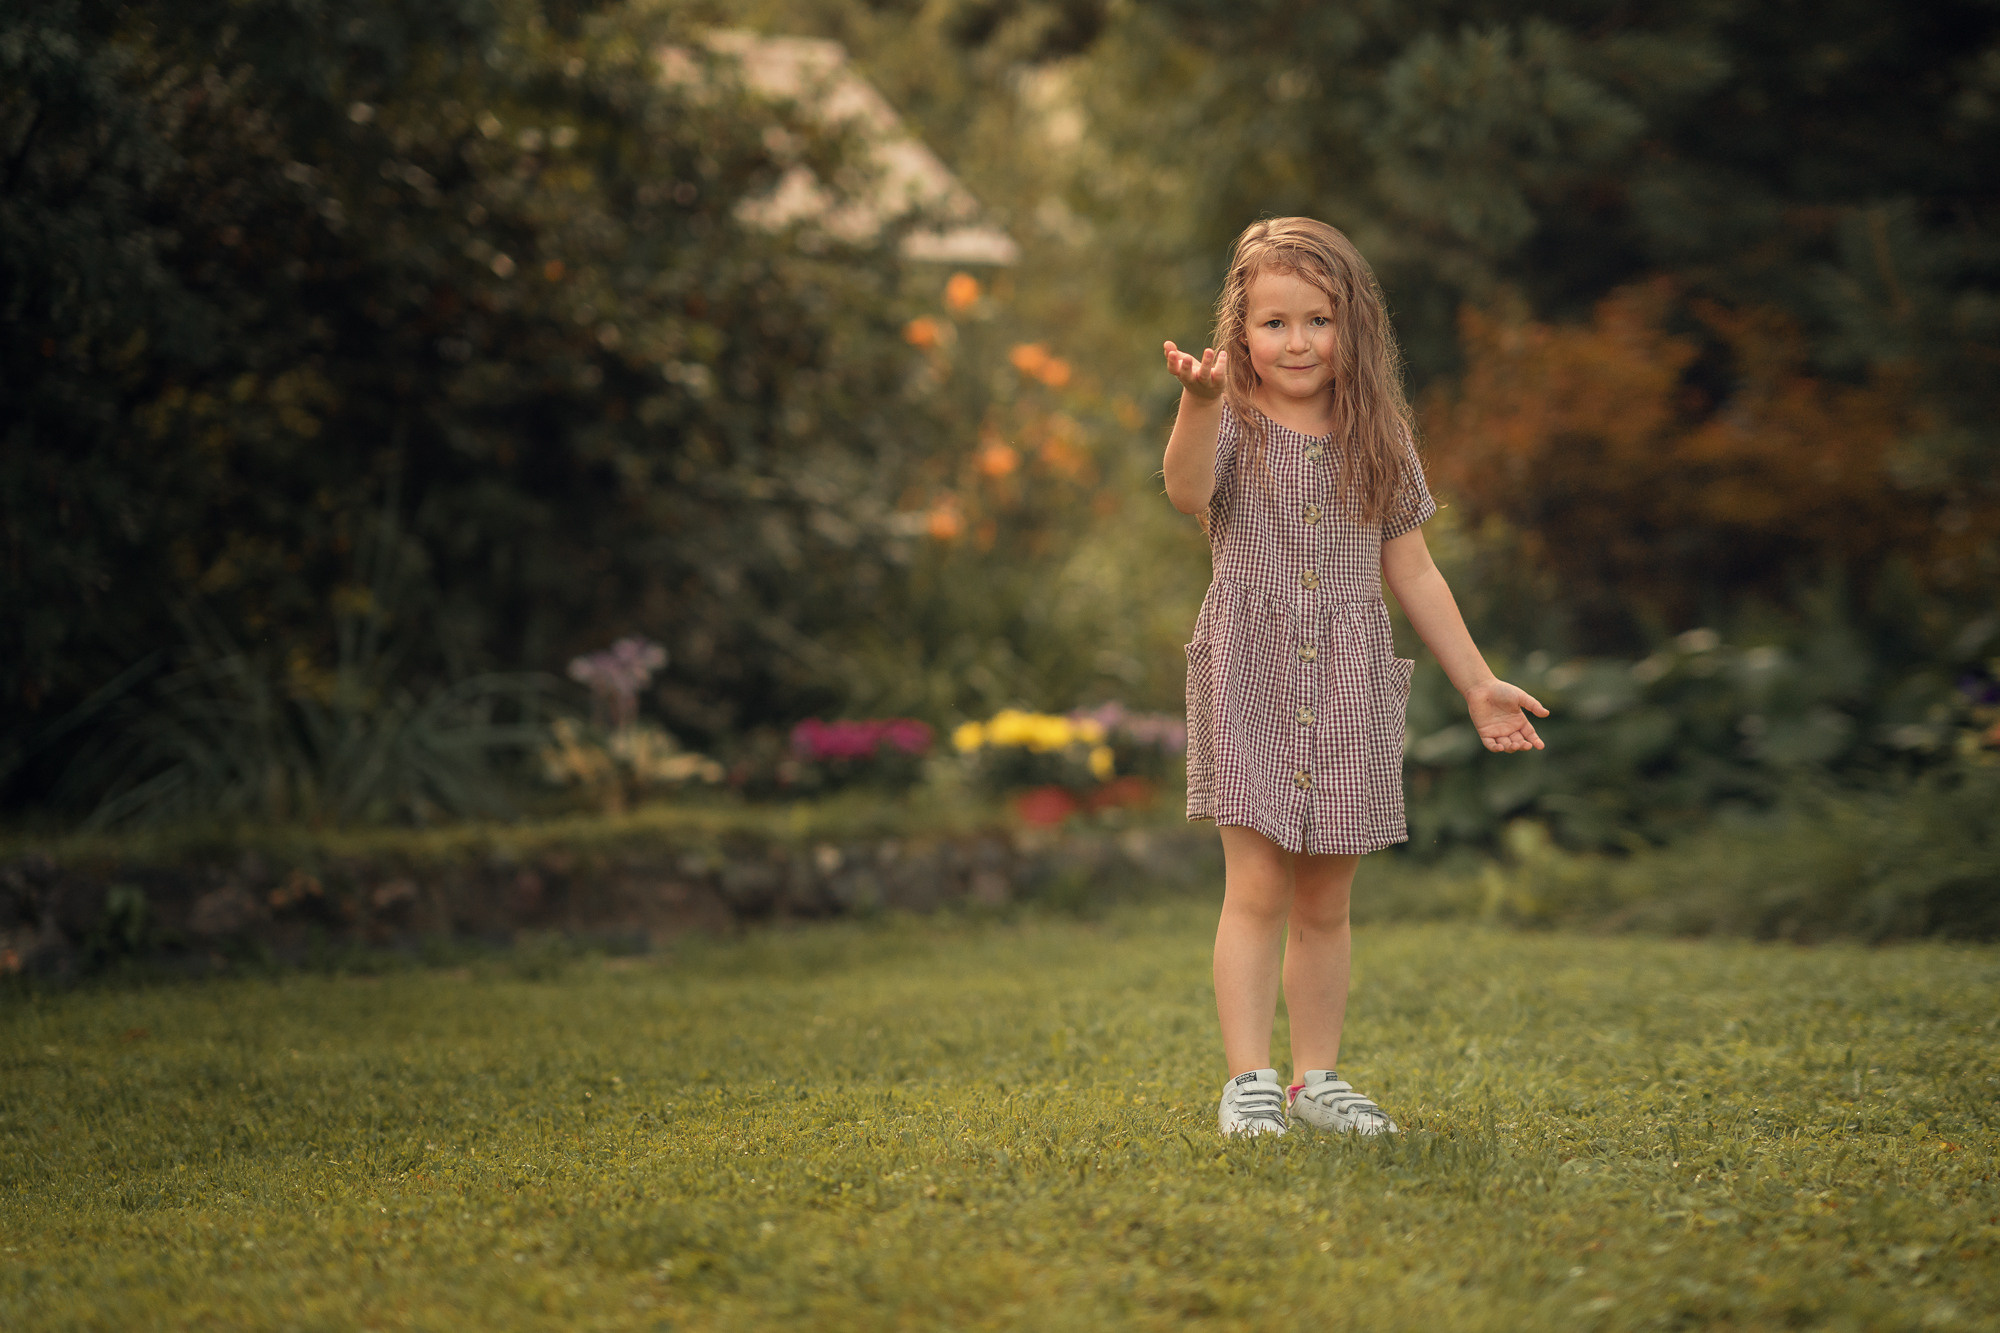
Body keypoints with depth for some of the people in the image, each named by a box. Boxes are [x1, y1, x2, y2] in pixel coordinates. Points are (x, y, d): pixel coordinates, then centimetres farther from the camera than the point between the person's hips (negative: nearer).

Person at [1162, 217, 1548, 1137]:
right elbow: (1187, 492, -26)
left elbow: (1412, 572, 14)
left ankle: (1316, 1078, 18)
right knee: (1257, 887, -9)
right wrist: (1199, 405, -45)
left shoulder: (1376, 439, 8)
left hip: (1350, 688, 3)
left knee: (1325, 900, 8)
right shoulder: (1234, 424, -2)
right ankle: (1247, 1080, -4)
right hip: (1250, 677, -3)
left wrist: (1478, 684, 14)